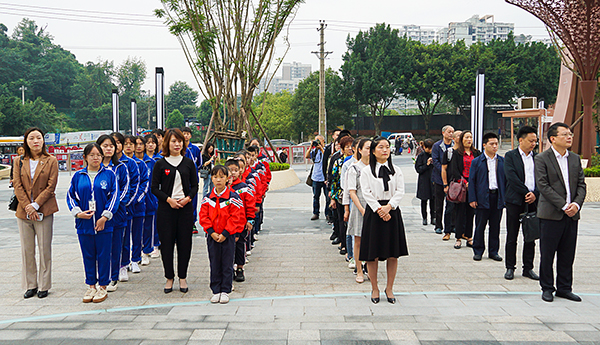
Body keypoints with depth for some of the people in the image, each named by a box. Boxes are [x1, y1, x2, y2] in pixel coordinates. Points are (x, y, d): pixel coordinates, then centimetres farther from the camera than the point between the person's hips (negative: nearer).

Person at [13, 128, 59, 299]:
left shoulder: (51, 161, 1)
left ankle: (43, 286, 11)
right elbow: (17, 186, 1)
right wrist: (27, 207, -10)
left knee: (44, 249, 1)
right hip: (23, 212, 3)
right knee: (27, 250, 7)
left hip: (44, 211, -2)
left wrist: (35, 205, -13)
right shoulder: (19, 162, 8)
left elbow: (51, 186, -5)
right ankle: (30, 285, 18)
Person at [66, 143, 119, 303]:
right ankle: (91, 286, 21)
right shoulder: (78, 176, 7)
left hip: (104, 223, -2)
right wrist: (78, 212, -7)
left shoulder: (109, 174, 1)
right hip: (84, 223, 2)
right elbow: (71, 196, 9)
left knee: (103, 254, 3)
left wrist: (105, 216, -10)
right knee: (88, 255, 10)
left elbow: (114, 196, -2)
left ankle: (103, 286, 14)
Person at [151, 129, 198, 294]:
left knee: (184, 242, 3)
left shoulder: (188, 163, 7)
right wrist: (169, 199, -13)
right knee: (166, 242, 1)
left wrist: (188, 198, -9)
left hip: (185, 207, 2)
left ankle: (182, 277, 16)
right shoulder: (160, 164, 1)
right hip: (165, 208, -1)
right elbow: (154, 188, 1)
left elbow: (195, 185, 9)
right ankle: (169, 278, 14)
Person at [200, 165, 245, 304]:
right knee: (214, 265, 9)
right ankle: (216, 291, 19)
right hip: (212, 236, 3)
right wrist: (211, 232, -10)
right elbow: (204, 216, 3)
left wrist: (225, 233, -16)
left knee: (227, 265, 4)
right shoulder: (207, 198, 4)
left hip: (227, 236, -3)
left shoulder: (233, 197, -7)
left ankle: (225, 291, 14)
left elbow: (236, 218, -11)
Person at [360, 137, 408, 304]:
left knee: (393, 254, 4)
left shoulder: (396, 170, 9)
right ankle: (374, 289, 15)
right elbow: (366, 193, -6)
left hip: (392, 212, 2)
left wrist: (389, 206, -14)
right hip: (373, 213, -2)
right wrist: (378, 209, -16)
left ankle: (389, 288, 17)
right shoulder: (366, 171, 2)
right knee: (372, 254, 1)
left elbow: (400, 191, 0)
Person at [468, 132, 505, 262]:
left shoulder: (502, 161, 9)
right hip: (483, 198, -2)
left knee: (495, 226, 8)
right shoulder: (477, 162, 2)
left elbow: (506, 179, 11)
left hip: (498, 197, 2)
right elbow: (471, 181, 1)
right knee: (480, 226, 3)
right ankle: (478, 251, 14)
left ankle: (493, 251, 18)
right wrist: (472, 199, -5)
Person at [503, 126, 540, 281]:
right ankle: (510, 268, 12)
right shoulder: (510, 156, 0)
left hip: (533, 202, 4)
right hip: (515, 201, -4)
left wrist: (535, 194, -9)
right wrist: (526, 193, -13)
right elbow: (511, 177, -11)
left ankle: (528, 268, 16)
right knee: (512, 237, 2)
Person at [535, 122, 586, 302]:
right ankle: (547, 288, 15)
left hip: (572, 214, 5)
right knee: (547, 254, 2)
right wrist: (564, 205, -16)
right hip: (551, 214, -5)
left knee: (567, 255, 10)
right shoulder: (542, 159, -5)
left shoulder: (575, 159, 12)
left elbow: (581, 184, 9)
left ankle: (564, 288, 22)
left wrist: (576, 204, -9)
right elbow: (543, 186, -12)